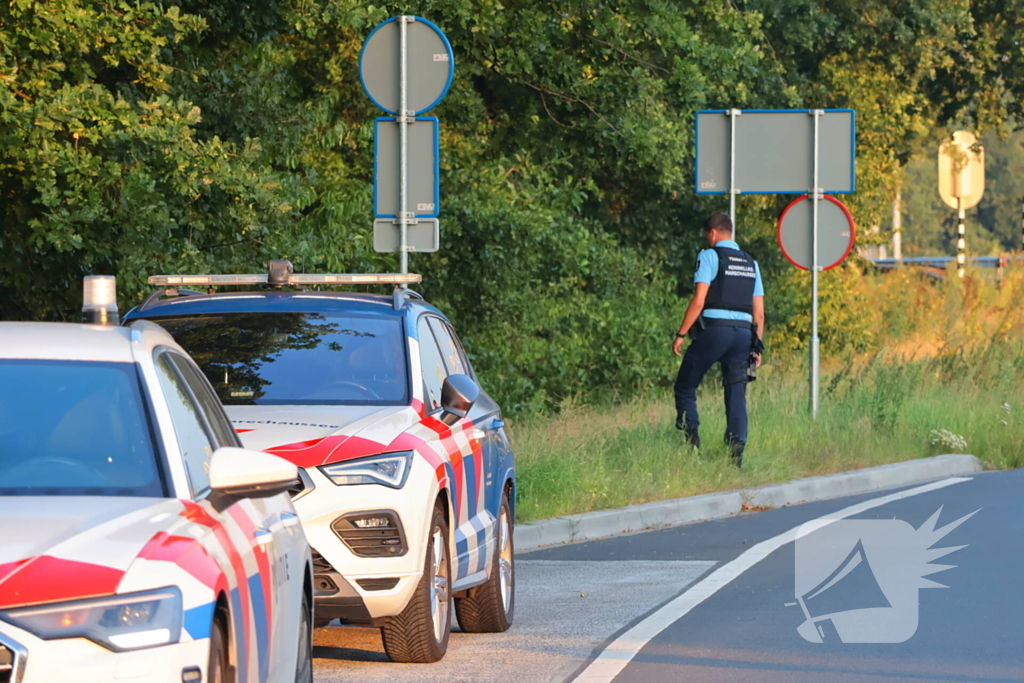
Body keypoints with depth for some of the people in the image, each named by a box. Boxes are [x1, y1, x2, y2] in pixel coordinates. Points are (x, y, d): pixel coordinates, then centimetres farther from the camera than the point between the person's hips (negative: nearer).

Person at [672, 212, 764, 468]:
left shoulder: (710, 256, -1)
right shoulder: (750, 263, 18)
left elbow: (699, 300, -10)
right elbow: (759, 312, 15)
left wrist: (681, 334, -7)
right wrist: (756, 347, 18)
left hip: (714, 329, -5)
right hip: (743, 333, 5)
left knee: (685, 387, 6)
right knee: (736, 394, 5)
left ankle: (692, 443, -8)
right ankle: (736, 450, -7)